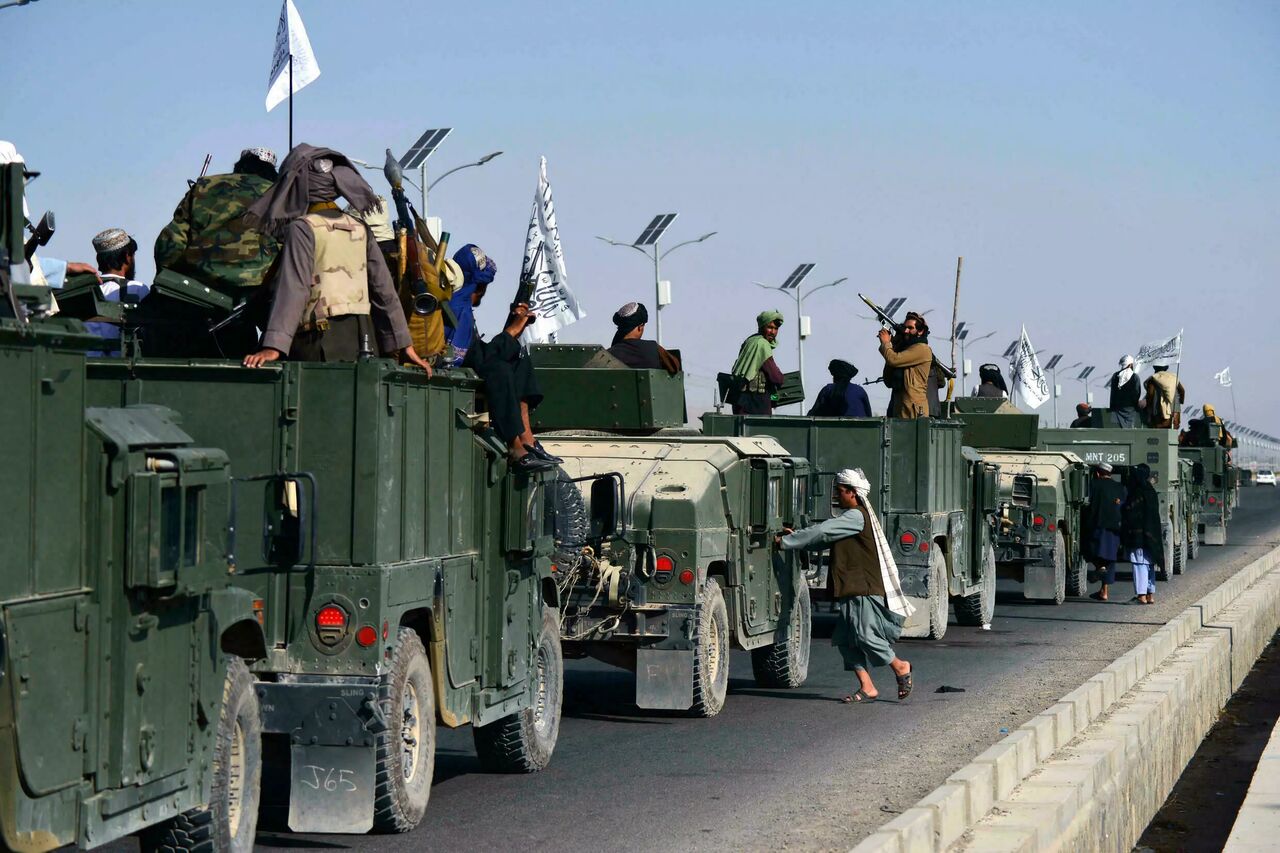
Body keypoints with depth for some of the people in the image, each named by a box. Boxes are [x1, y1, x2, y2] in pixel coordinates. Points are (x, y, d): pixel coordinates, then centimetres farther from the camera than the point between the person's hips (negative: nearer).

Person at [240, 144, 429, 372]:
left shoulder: (302, 228, -5)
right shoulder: (359, 229, 13)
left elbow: (294, 289, -16)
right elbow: (384, 289, 14)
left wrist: (274, 347, -23)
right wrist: (404, 345, 17)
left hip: (321, 344, -6)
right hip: (363, 343, 6)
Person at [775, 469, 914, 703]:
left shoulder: (856, 516, -13)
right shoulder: (849, 517, 20)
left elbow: (822, 532, -17)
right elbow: (824, 540, 21)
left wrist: (785, 542, -12)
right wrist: (796, 537, 7)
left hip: (865, 589, -10)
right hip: (853, 590, 10)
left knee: (865, 635, -11)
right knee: (846, 640, 3)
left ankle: (900, 667, 9)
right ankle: (867, 688, 4)